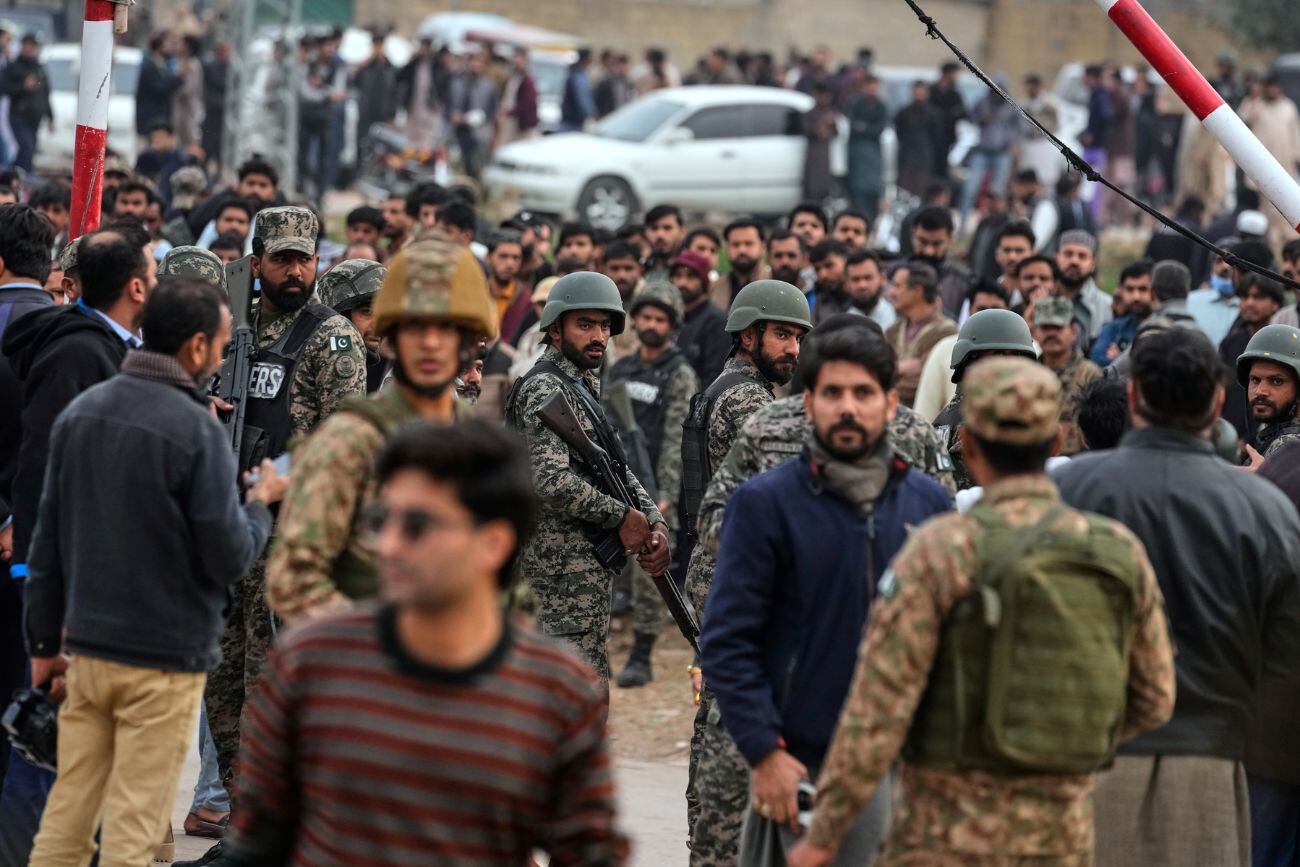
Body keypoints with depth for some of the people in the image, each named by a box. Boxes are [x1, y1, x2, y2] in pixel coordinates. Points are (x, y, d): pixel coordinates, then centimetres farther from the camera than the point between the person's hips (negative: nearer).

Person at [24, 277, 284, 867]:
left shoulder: (79, 413, 5)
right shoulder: (196, 430, -15)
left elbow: (47, 541, 9)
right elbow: (229, 558, -14)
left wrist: (45, 641, 16)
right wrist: (261, 502, 5)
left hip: (87, 648, 6)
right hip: (164, 661, -6)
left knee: (66, 816, 10)